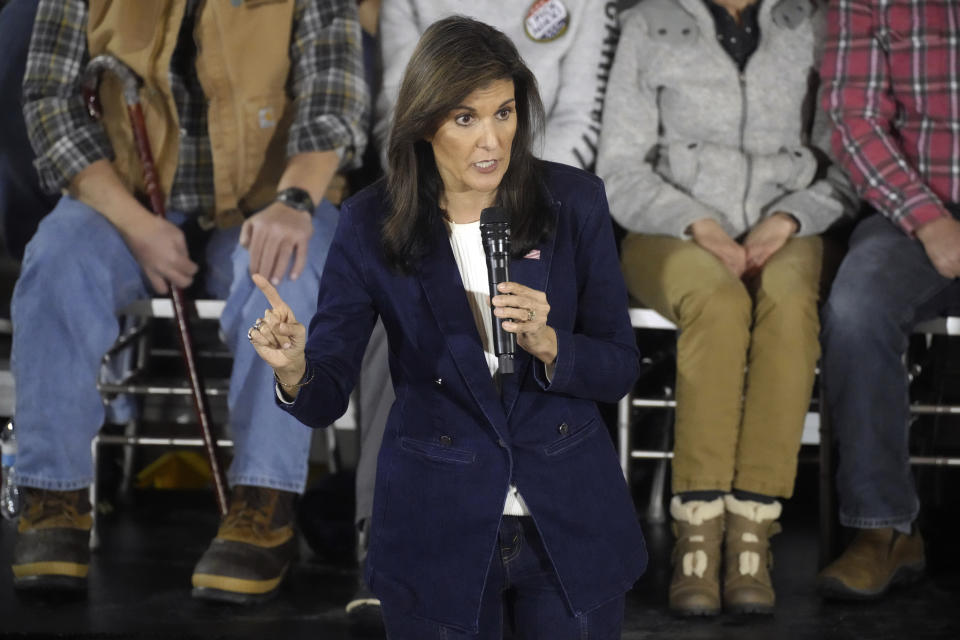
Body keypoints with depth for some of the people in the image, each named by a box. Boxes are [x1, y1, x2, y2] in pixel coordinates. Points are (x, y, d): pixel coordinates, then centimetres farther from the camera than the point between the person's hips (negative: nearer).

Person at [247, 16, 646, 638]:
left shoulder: (575, 201, -6)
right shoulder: (372, 225, -8)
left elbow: (620, 368, -1)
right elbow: (327, 397, -8)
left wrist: (548, 345, -21)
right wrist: (295, 370, -30)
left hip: (571, 525, 1)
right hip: (438, 535, -1)